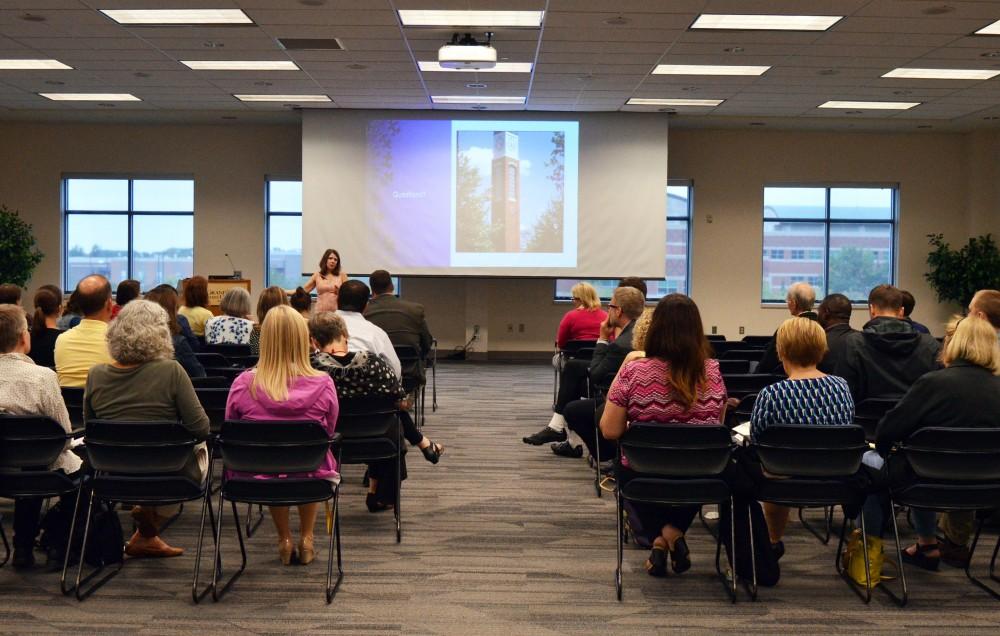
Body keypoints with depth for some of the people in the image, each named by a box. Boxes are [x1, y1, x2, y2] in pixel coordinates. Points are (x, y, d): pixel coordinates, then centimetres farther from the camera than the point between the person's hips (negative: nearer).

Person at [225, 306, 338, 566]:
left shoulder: (243, 384, -13)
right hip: (311, 479, 0)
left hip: (254, 479, 1)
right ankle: (306, 539, 39)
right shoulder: (323, 385, -14)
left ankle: (284, 539, 37)